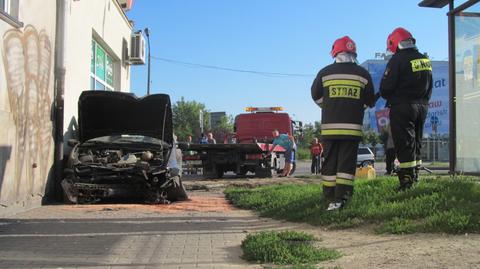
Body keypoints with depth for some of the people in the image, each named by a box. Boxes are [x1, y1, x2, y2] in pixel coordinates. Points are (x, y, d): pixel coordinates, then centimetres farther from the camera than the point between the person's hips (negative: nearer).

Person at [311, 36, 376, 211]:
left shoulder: (325, 73, 1)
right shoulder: (363, 74, 2)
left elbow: (316, 96, 13)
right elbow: (370, 102, 10)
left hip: (329, 126, 0)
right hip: (353, 127, 0)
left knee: (329, 163, 8)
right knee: (347, 163, 2)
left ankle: (331, 199, 10)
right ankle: (341, 198, -5)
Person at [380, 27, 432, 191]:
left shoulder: (398, 59, -13)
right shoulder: (425, 60, 10)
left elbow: (385, 87, -14)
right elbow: (429, 87, 15)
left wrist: (389, 98, 5)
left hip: (402, 108, -7)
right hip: (422, 107, 7)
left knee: (404, 144, -4)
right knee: (416, 142, 15)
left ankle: (407, 179, -6)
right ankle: (415, 176, 21)